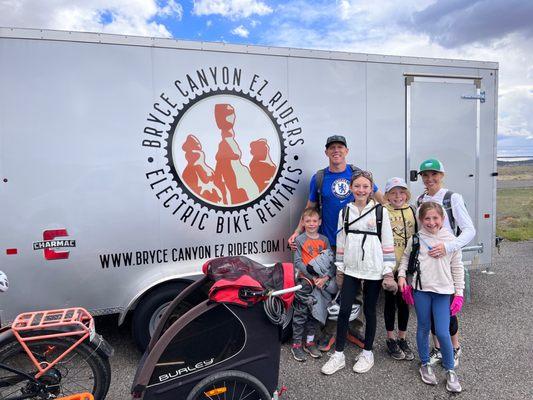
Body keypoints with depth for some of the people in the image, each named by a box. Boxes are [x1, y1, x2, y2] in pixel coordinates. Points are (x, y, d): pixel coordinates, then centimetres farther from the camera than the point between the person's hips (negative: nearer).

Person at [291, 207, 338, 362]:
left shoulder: (324, 240, 6)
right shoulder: (300, 240, -4)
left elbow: (332, 261, 1)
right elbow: (297, 262, -9)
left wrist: (326, 277, -14)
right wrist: (313, 277, -15)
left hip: (322, 282, 4)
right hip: (305, 281, -4)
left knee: (315, 313, 13)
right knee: (300, 313, 1)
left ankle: (309, 342, 27)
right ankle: (296, 344, 12)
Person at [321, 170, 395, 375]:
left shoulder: (380, 211, -3)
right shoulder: (344, 212, 5)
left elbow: (387, 243, -2)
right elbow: (341, 243, 9)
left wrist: (388, 272, -5)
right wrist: (339, 269, 8)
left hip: (373, 270, -2)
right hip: (351, 270, 2)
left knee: (369, 311, 9)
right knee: (344, 310, 2)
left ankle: (367, 352, 27)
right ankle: (338, 354, 15)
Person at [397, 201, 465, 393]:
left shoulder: (450, 239, 0)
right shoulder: (416, 239, 1)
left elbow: (457, 268, 4)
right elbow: (405, 257, 14)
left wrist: (459, 293, 3)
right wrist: (401, 275, 1)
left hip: (443, 291, -1)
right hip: (421, 289, 1)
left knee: (442, 332, -4)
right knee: (423, 328, 12)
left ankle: (450, 370, 19)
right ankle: (425, 364, 31)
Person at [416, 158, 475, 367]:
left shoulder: (452, 198, -10)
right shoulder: (420, 200, 6)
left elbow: (469, 230, -17)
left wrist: (447, 247, -31)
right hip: (425, 259, 5)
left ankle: (455, 349, 27)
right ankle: (438, 349, 28)